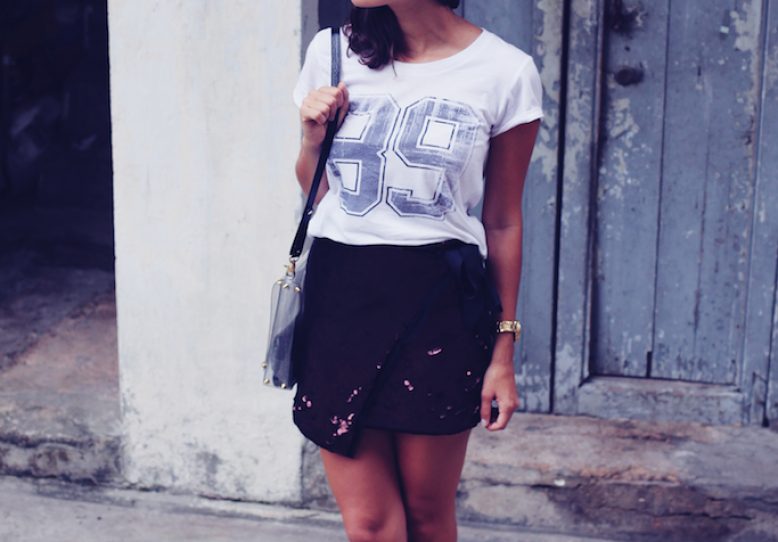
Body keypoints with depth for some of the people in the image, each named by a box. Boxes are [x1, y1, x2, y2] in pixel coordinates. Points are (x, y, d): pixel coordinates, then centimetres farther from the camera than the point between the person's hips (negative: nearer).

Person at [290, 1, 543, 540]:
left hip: (436, 301, -2)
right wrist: (313, 137, -4)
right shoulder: (333, 52, 5)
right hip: (338, 295, 3)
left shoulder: (505, 71, -4)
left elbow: (502, 222, 2)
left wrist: (504, 353, 3)